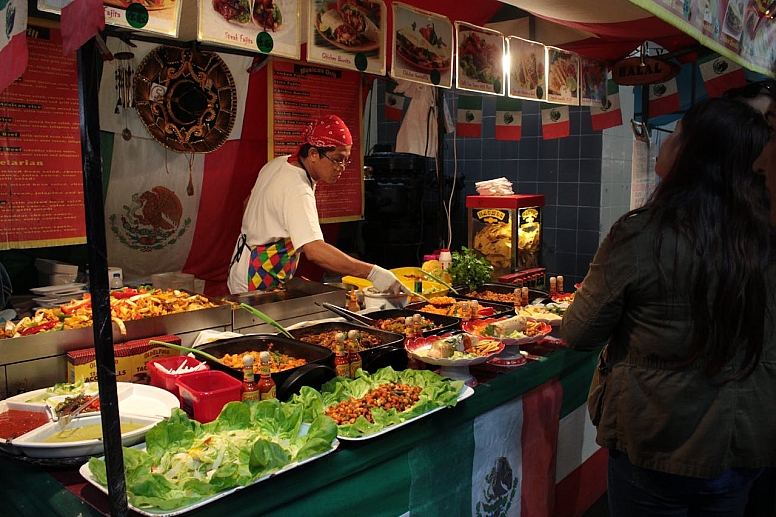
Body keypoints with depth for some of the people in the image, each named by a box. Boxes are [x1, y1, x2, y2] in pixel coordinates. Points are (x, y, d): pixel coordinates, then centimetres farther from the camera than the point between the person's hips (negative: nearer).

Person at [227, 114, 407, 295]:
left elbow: (250, 202, 18)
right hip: (262, 285, -10)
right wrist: (372, 273, -45)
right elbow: (315, 250, -41)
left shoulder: (278, 164, 3)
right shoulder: (297, 192, -29)